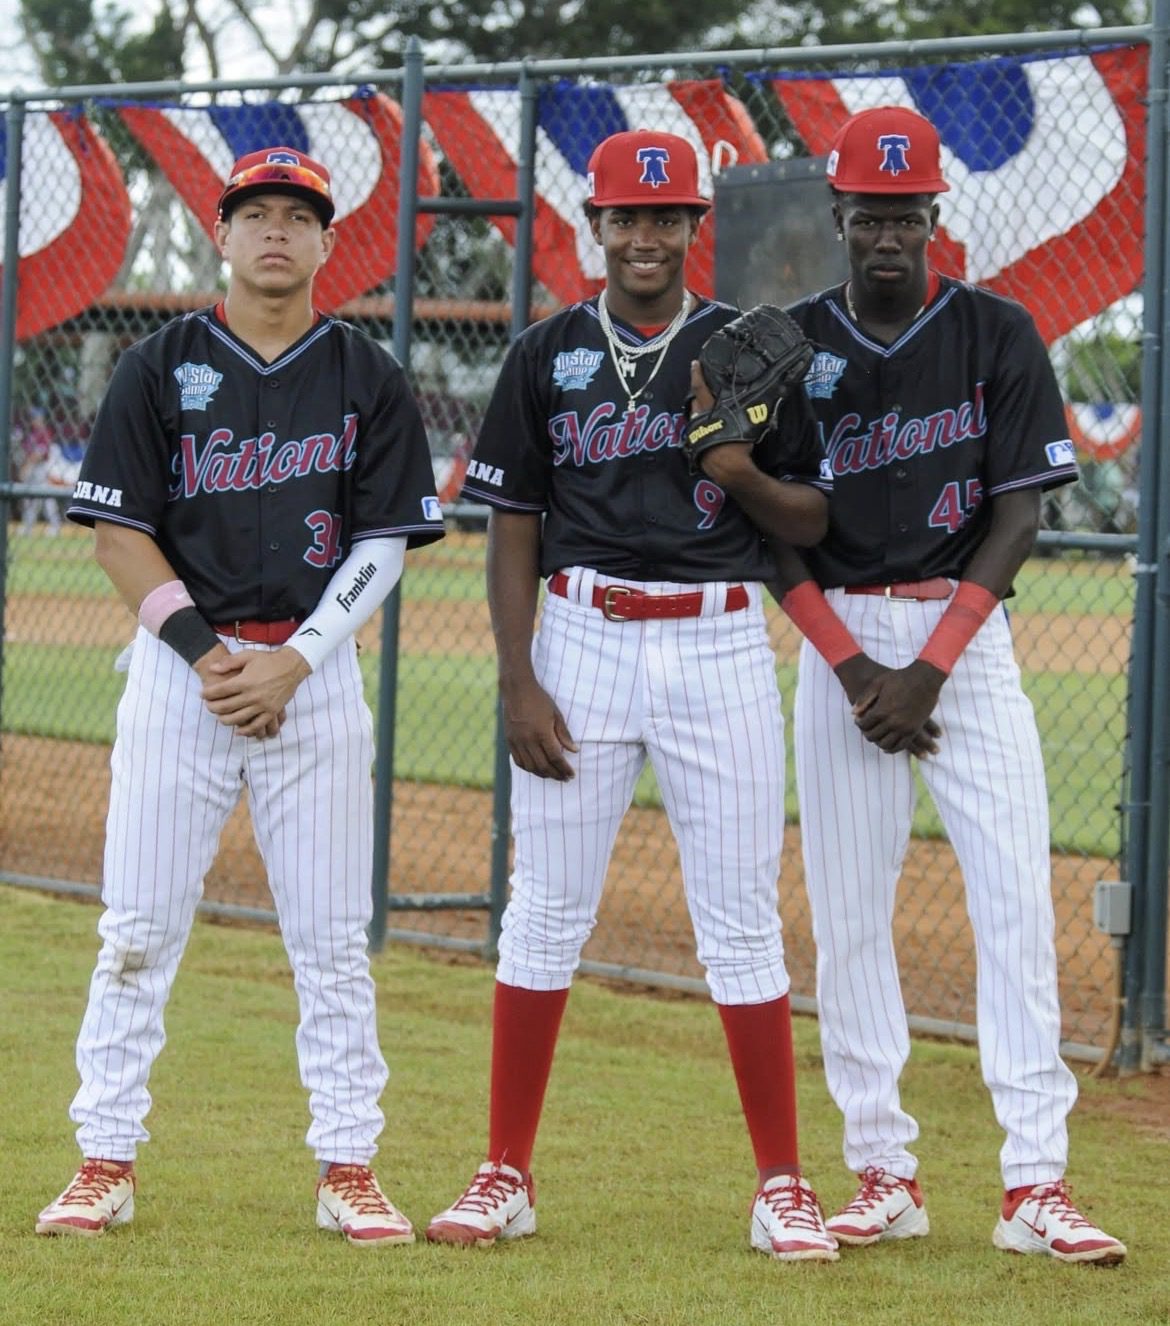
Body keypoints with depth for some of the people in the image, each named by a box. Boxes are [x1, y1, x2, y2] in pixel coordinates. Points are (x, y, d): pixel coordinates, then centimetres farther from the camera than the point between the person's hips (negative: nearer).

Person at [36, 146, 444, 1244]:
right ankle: (105, 1164, 5)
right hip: (177, 660, 0)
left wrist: (291, 662, -10)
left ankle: (347, 1168, 7)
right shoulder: (161, 368, 3)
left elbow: (384, 543, 2)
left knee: (332, 937, 1)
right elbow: (119, 531, 0)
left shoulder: (367, 378, 5)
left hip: (316, 672, 0)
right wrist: (204, 653, -10)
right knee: (139, 927, -1)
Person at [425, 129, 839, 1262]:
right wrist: (517, 682, -4)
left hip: (718, 646, -1)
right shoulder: (547, 356, 6)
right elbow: (513, 527, 6)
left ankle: (782, 1188, 5)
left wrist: (744, 473, -16)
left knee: (742, 923, -1)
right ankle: (506, 1176, 11)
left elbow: (810, 524, 5)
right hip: (582, 640, 1)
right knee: (544, 912, 3)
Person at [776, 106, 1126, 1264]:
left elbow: (1017, 514, -3)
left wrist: (928, 669, -11)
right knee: (847, 910, 0)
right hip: (839, 638, 1)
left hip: (967, 633, -1)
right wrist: (853, 667, -10)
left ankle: (1035, 1184, -10)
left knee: (1016, 897, -9)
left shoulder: (999, 335, 1)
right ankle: (883, 1175, 8)